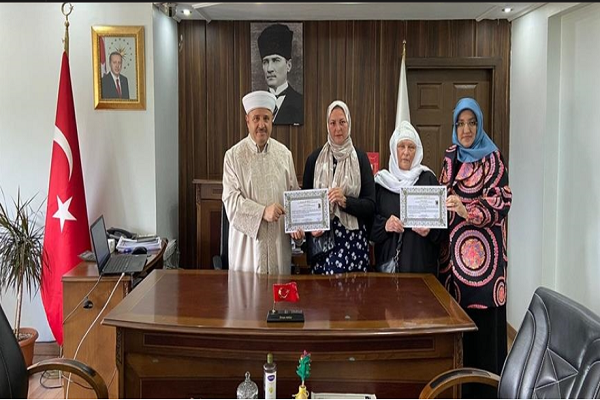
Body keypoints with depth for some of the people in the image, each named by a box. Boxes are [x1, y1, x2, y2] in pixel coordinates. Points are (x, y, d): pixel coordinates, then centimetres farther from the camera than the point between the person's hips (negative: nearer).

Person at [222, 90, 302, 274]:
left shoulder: (284, 153, 6)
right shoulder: (234, 156, -3)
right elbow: (231, 200, -9)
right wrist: (263, 212, -19)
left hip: (279, 240, 3)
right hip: (247, 240, -3)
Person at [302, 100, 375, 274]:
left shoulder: (360, 157, 2)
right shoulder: (314, 158, 5)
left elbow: (370, 205, -1)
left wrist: (345, 201, -16)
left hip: (353, 240, -1)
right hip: (321, 238, 1)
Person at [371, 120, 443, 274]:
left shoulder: (428, 179, 4)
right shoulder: (381, 181, 6)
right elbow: (370, 221, 3)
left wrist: (430, 231, -16)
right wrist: (384, 225, -16)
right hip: (388, 258, 1)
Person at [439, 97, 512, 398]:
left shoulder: (492, 158, -4)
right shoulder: (450, 157, 13)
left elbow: (502, 202, -12)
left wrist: (467, 211, -28)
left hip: (483, 250, -5)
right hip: (454, 247, 5)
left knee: (484, 319, -3)